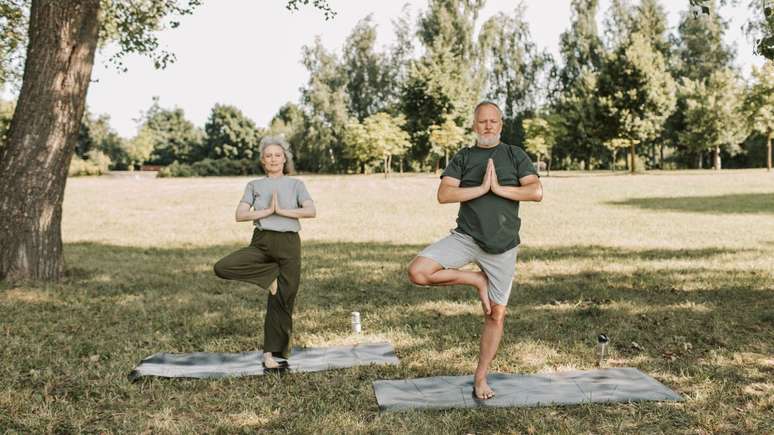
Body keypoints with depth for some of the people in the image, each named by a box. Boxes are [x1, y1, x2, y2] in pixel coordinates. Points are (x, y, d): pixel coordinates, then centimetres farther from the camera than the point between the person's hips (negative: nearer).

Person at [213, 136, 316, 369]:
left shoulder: (296, 184, 10)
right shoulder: (254, 185, 12)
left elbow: (311, 211, -8)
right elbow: (240, 215, -1)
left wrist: (282, 210, -12)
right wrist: (267, 211, -10)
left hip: (289, 244, -1)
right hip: (261, 242, 1)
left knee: (282, 301, -2)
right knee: (222, 267, -23)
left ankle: (272, 351, 11)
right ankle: (271, 274, -7)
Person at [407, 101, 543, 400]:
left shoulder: (515, 155, 8)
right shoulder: (462, 158, 8)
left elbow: (536, 192, -6)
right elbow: (444, 195, -6)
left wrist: (499, 188, -12)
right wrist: (481, 188, -13)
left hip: (502, 246, 0)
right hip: (466, 237, 0)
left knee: (496, 315, 4)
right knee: (418, 271, -22)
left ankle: (480, 378, 20)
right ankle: (476, 281, 0)